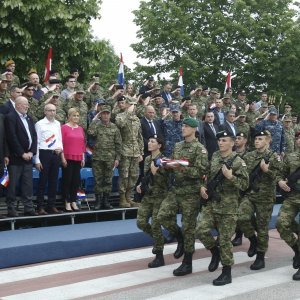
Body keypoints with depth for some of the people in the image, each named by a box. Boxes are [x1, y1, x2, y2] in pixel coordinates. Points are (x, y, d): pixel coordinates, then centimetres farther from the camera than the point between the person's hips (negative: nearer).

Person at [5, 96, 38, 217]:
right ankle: (11, 209, 5)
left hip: (28, 156, 7)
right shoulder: (10, 117, -8)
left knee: (28, 184, 8)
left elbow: (34, 136, 13)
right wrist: (22, 154, -13)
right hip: (15, 157, -7)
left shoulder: (29, 118, 16)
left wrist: (31, 152, 0)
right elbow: (12, 138, -15)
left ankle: (28, 208, 12)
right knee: (13, 184, -2)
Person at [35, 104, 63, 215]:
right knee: (43, 180, -1)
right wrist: (37, 160, -10)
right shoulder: (40, 124, -5)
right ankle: (41, 207, 6)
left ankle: (51, 205, 19)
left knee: (54, 181, 10)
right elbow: (37, 142, -6)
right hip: (44, 153, -5)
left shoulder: (58, 124, 10)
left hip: (56, 154, 5)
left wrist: (60, 148, -3)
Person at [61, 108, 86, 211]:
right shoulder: (64, 127, -4)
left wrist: (83, 158, 10)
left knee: (76, 180, 7)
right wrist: (63, 157, -11)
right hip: (68, 158, -5)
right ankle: (67, 202, 6)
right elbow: (61, 143, -6)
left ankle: (73, 202, 16)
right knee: (67, 180, 0)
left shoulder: (80, 129, 12)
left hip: (78, 158, 5)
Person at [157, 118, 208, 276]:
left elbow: (201, 171, -17)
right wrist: (169, 165, -3)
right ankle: (180, 238, 21)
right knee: (163, 216, -6)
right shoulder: (177, 146, 13)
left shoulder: (200, 149, -8)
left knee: (188, 227, 0)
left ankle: (187, 263, 10)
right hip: (175, 189, 7)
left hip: (190, 192, -6)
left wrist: (182, 168, -26)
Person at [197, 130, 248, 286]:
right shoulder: (213, 157, 9)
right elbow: (207, 174, 22)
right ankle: (215, 252, 19)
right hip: (210, 203, 5)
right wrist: (202, 186, 4)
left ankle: (227, 273, 12)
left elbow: (245, 184, -8)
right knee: (201, 229, -10)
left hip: (228, 206, -5)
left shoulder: (238, 162, -7)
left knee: (225, 239, -1)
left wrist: (230, 176, -22)